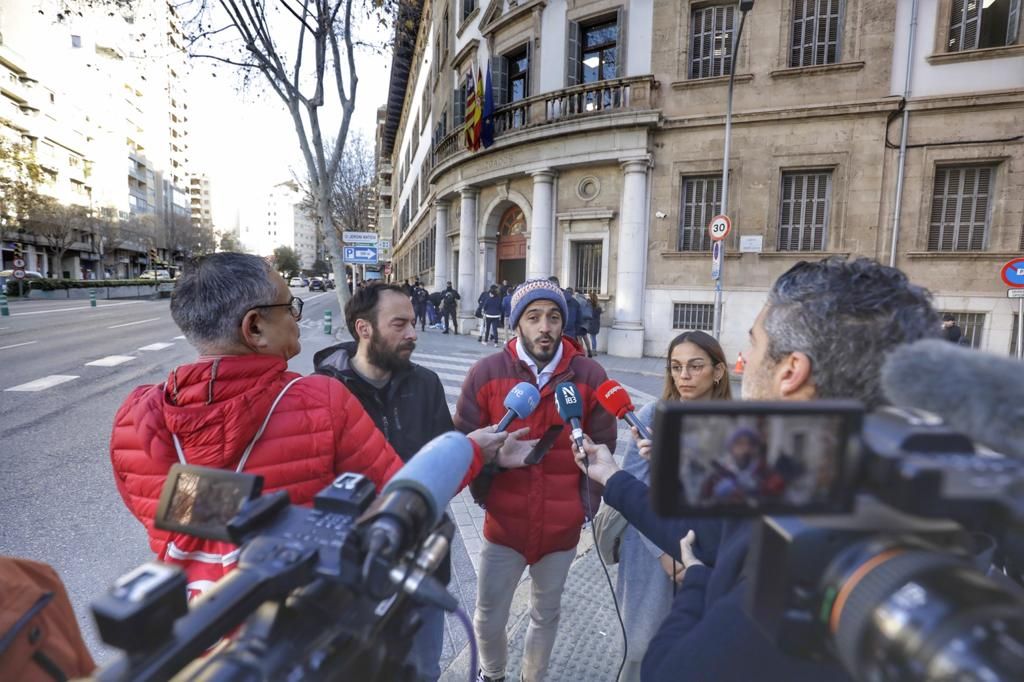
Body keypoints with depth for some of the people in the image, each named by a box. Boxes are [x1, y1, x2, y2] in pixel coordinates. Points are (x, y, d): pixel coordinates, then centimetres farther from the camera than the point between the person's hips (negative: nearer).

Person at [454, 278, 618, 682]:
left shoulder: (590, 376, -11)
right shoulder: (487, 372, -13)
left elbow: (602, 450, -1)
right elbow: (463, 443, -4)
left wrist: (590, 503, 0)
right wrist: (482, 487, -5)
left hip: (562, 527, 1)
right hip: (504, 525, 0)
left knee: (546, 615, 24)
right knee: (488, 619, 18)